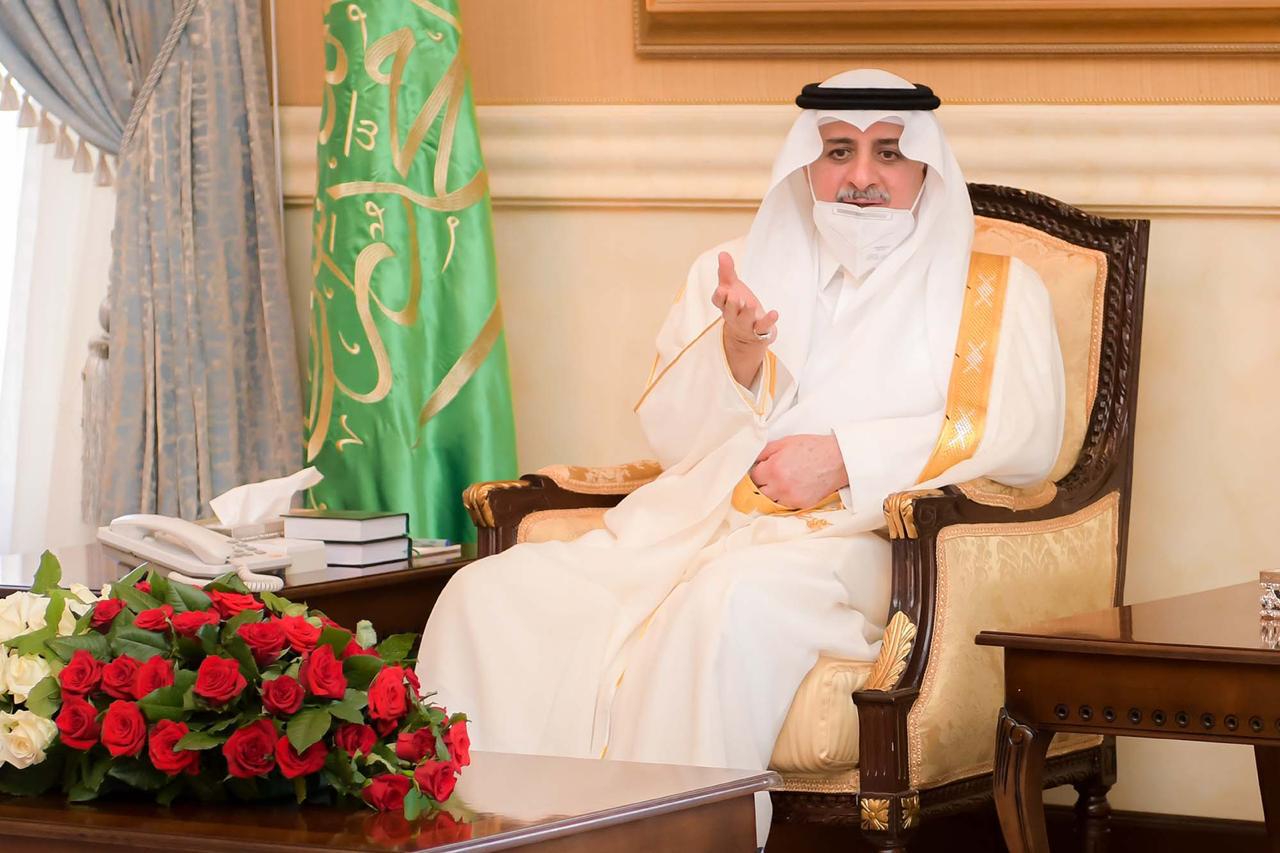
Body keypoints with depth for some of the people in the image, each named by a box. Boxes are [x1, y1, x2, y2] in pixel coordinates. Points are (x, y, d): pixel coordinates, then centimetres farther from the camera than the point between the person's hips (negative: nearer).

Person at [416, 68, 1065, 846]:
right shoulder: (730, 273, 23)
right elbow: (667, 435, 16)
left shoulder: (991, 290, 13)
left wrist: (846, 458, -10)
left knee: (730, 600, -41)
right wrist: (736, 354, -5)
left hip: (862, 540, -4)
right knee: (489, 595, -22)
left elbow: (1026, 436, -2)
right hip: (696, 522, 4)